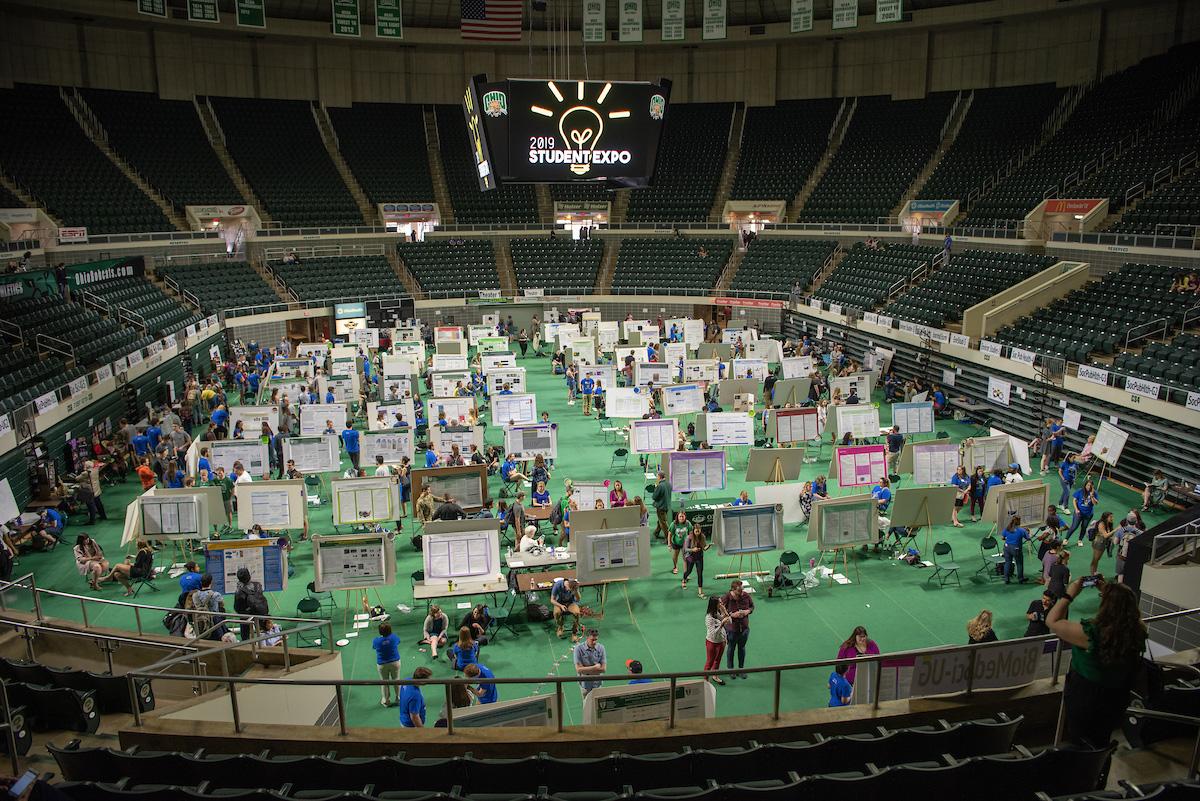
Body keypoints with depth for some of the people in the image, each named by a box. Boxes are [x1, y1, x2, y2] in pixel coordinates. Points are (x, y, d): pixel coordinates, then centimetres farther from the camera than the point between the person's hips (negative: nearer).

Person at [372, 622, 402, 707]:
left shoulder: (376, 641, -20)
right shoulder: (394, 637, -17)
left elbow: (374, 647, 3)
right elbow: (398, 641, 6)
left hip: (382, 664, -1)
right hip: (395, 662, 1)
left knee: (384, 682, 15)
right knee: (396, 680, 18)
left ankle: (386, 701, 27)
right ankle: (399, 697, 31)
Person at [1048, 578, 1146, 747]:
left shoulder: (1090, 633, -35)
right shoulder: (1138, 630, -21)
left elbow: (1052, 621, -21)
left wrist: (1069, 595, -14)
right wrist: (1108, 592, 2)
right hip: (1117, 706, 5)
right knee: (1101, 742, 30)